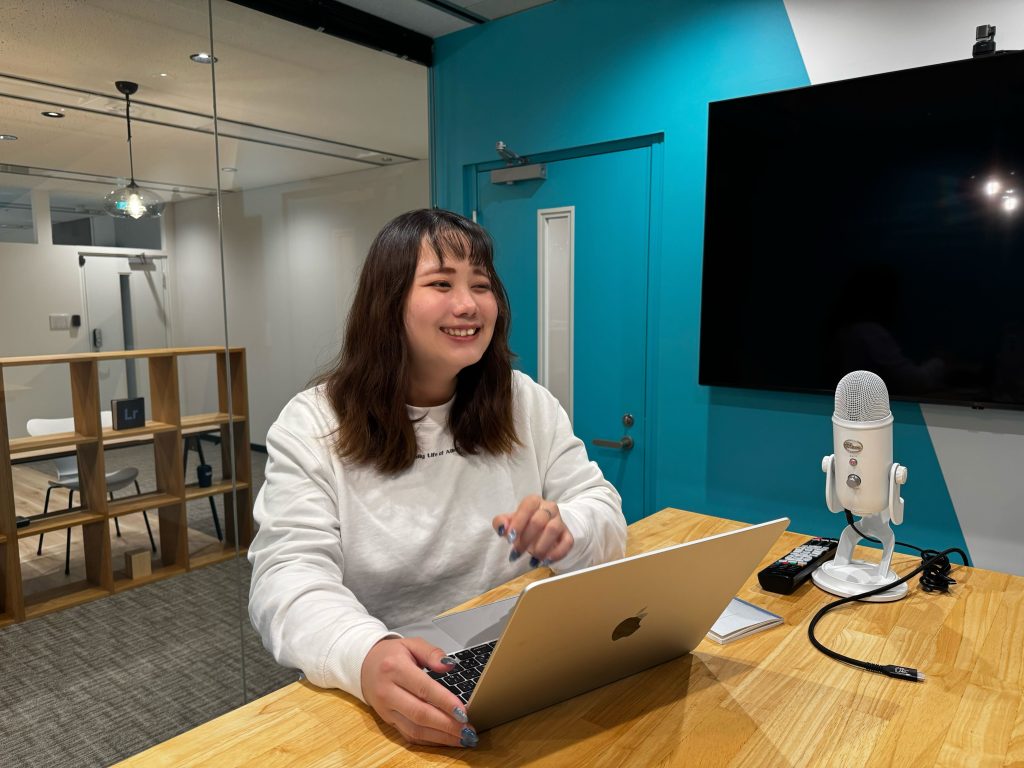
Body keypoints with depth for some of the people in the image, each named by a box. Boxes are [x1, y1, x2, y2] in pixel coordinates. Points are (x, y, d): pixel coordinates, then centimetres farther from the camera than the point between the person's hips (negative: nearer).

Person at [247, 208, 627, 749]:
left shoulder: (526, 404, 4)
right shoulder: (311, 427, -6)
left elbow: (601, 508, 2)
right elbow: (287, 578, -14)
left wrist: (565, 533, -21)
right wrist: (364, 656, -35)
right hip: (378, 700, 0)